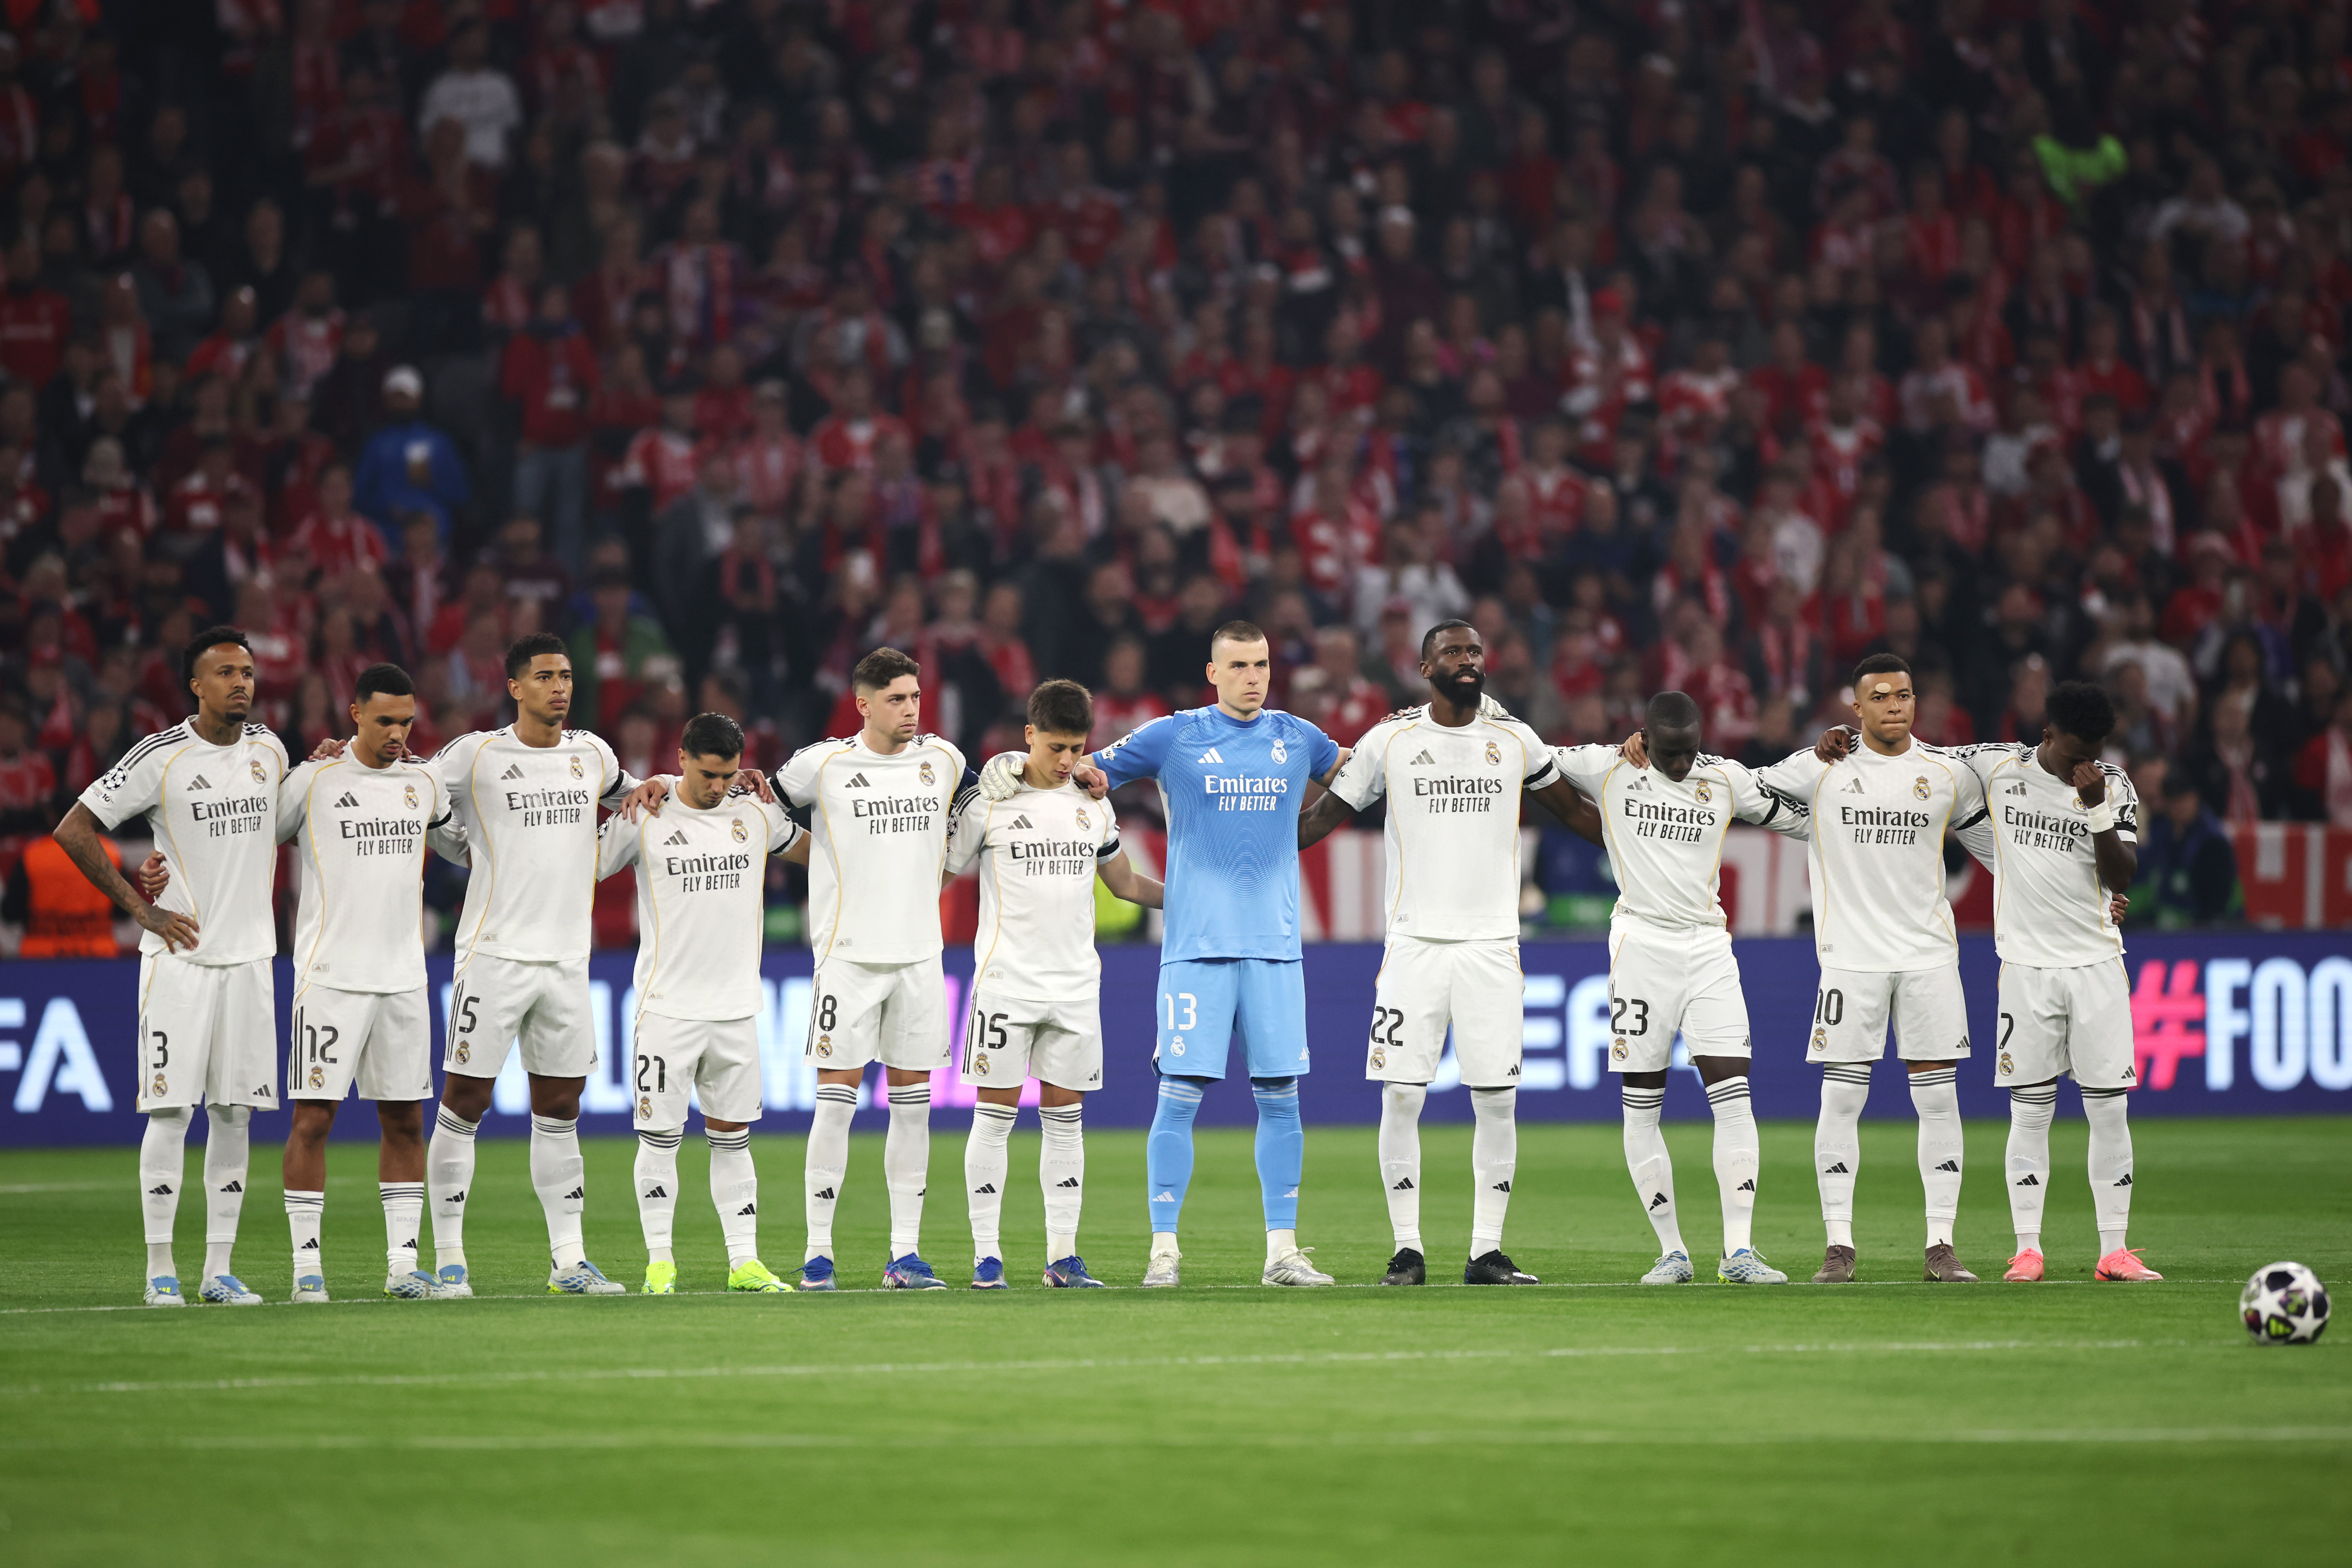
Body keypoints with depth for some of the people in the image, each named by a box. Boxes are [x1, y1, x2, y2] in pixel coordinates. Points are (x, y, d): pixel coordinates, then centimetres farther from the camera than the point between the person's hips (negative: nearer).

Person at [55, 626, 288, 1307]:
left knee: (236, 1112, 4)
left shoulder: (270, 749, 8)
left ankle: (220, 1269, 8)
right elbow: (75, 829, -7)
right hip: (180, 957, -5)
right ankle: (161, 1269, -1)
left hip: (250, 956, 5)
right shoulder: (161, 758, -9)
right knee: (171, 1110, -7)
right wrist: (142, 910, -8)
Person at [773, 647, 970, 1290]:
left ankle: (905, 1254, 7)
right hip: (849, 954, -4)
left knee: (912, 1103, 4)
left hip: (920, 955, 4)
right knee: (835, 1102, -6)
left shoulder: (943, 759, 7)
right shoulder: (823, 765, -4)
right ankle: (818, 1252, -2)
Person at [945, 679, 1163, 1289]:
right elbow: (942, 873, 4)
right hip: (1006, 980, -4)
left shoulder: (1094, 808, 10)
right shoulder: (986, 803, -3)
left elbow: (1126, 883, 23)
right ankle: (986, 1254, 0)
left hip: (1075, 985, 4)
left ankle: (1062, 1255, 5)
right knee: (996, 1114, -4)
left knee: (1065, 1117, 4)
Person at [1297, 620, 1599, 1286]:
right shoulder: (1389, 741, 2)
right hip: (1415, 943, -2)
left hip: (1492, 943, 2)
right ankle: (1407, 1249, 4)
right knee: (1402, 1097, -4)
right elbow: (1321, 818, 10)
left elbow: (1574, 810, 21)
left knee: (1497, 1101, -1)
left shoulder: (1515, 741, 8)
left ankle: (1487, 1251, 5)